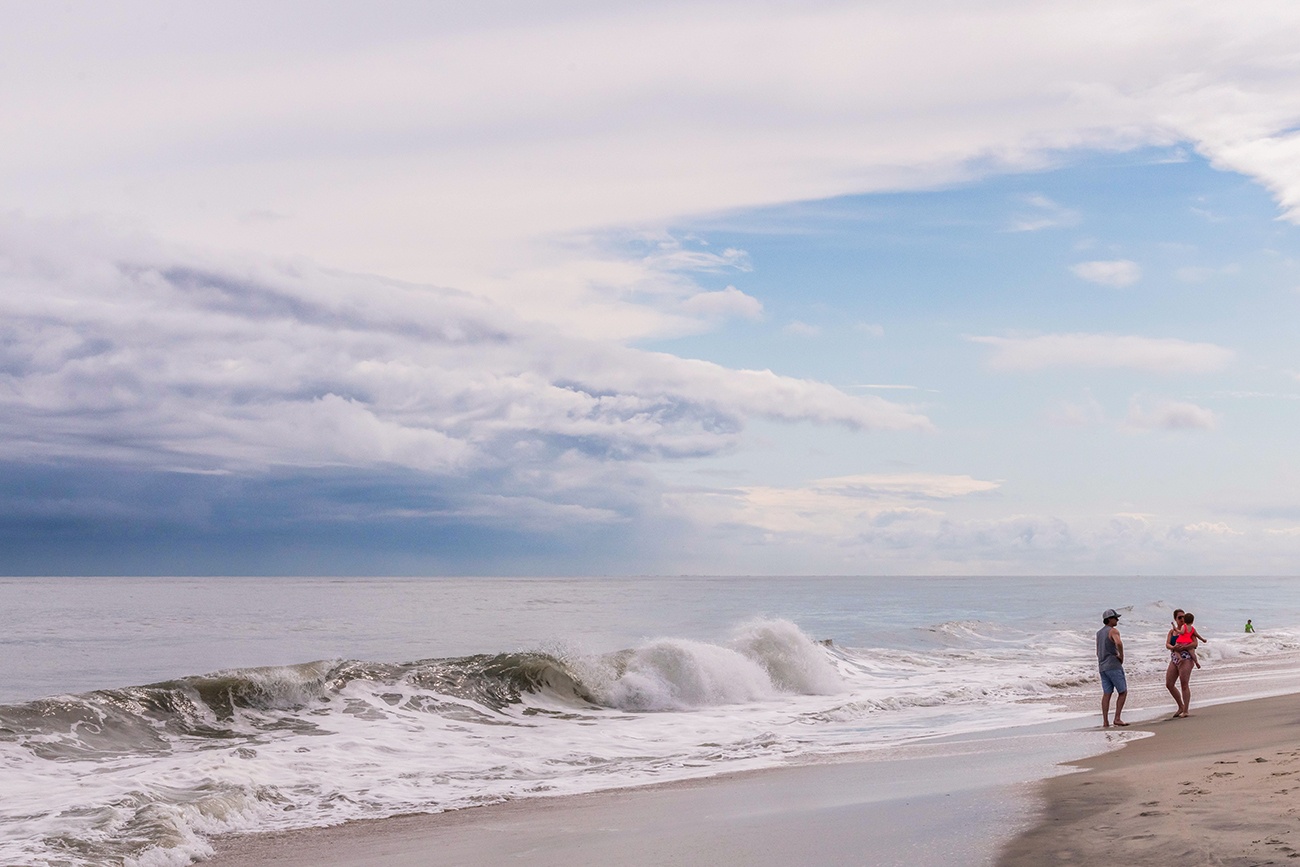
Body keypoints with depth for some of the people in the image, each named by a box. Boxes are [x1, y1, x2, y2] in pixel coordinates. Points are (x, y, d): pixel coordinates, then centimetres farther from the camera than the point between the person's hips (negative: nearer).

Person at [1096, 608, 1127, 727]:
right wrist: (1121, 656, -15)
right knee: (1123, 692, 1)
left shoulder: (1099, 633, 18)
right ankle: (1117, 718, -7)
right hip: (1113, 665, -7)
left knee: (1106, 694, 5)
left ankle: (1105, 722, -1)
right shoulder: (1113, 631, -8)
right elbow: (1118, 643, -29)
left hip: (1102, 666, 7)